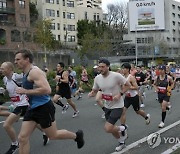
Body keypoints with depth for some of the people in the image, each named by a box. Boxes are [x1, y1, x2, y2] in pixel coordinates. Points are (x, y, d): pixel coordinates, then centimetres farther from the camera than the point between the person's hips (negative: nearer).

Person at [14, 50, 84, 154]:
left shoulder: (34, 71, -19)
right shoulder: (27, 73, 11)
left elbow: (47, 90, -30)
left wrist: (25, 91, -24)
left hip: (44, 108, -9)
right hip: (33, 108, 9)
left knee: (53, 135, 7)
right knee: (22, 138, 4)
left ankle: (76, 135, 33)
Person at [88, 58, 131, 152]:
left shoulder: (116, 76, -22)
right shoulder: (97, 78, -6)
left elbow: (127, 85, -9)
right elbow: (94, 91, 7)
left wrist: (120, 94, -21)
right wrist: (91, 94, -16)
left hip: (117, 106, -6)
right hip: (107, 106, 6)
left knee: (108, 129, -15)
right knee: (111, 128, 17)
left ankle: (122, 128, 17)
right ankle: (121, 142, 45)